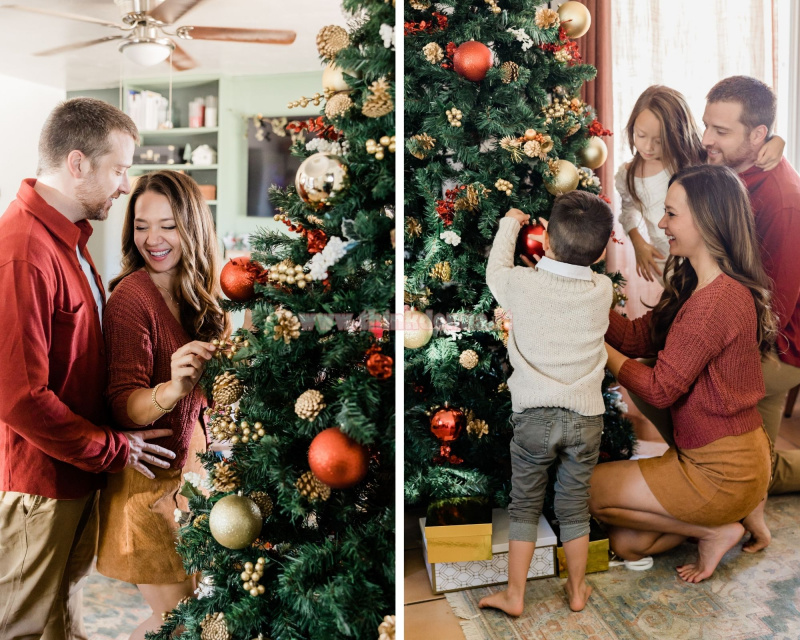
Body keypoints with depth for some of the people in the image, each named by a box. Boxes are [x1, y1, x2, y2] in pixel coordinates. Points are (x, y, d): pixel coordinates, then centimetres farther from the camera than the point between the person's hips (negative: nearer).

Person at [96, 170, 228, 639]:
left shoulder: (196, 295, 6)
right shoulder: (132, 294, -17)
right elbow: (124, 405, -23)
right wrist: (172, 389, -40)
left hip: (189, 462, 7)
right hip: (149, 478, -7)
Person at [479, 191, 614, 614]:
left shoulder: (522, 284, -13)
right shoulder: (603, 290, -7)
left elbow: (495, 271, 10)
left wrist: (509, 224, 23)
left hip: (533, 416, -2)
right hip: (585, 417, 2)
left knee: (525, 505, 13)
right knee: (574, 507, 17)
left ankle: (514, 595, 22)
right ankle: (577, 591, 32)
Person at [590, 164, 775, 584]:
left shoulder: (717, 301, -26)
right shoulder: (694, 287, 7)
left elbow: (661, 389, -21)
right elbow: (639, 336, 4)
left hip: (722, 471, -9)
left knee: (591, 489, -1)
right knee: (626, 544, 11)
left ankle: (714, 529, 6)